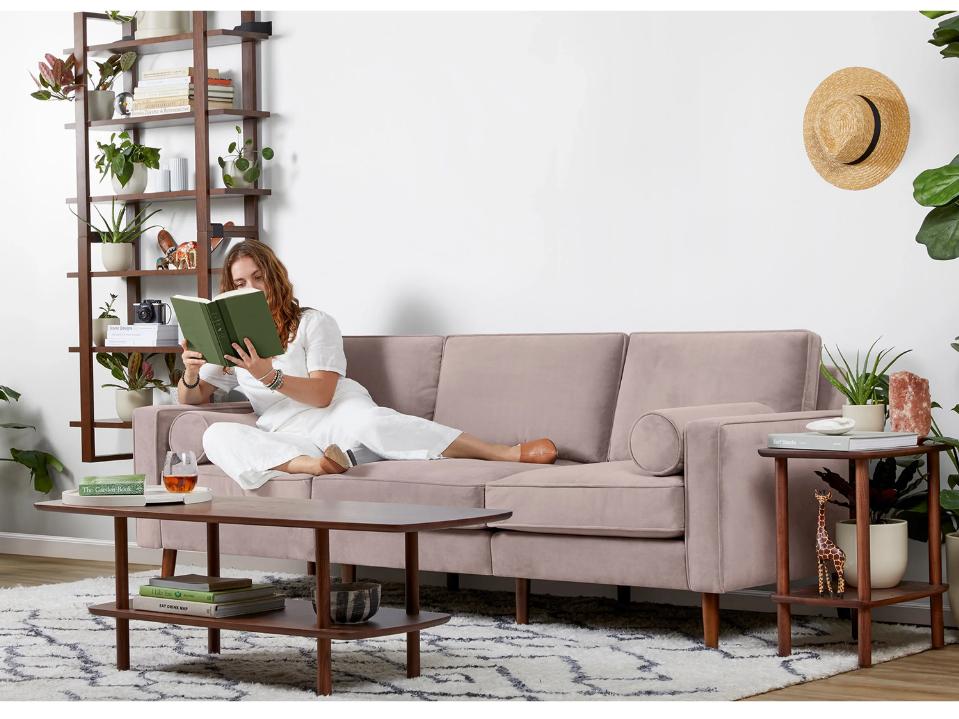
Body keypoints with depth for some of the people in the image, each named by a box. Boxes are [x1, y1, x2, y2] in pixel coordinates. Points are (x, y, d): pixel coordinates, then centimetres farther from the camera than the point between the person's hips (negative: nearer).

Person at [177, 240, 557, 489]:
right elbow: (191, 398, 23)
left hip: (337, 416, -3)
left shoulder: (314, 323, 11)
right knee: (216, 435, -27)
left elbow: (322, 394, -2)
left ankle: (508, 452, -47)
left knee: (366, 420, -40)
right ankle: (303, 464, -51)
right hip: (286, 438, 3)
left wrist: (268, 376, -18)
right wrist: (190, 371, -2)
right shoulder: (234, 342, 25)